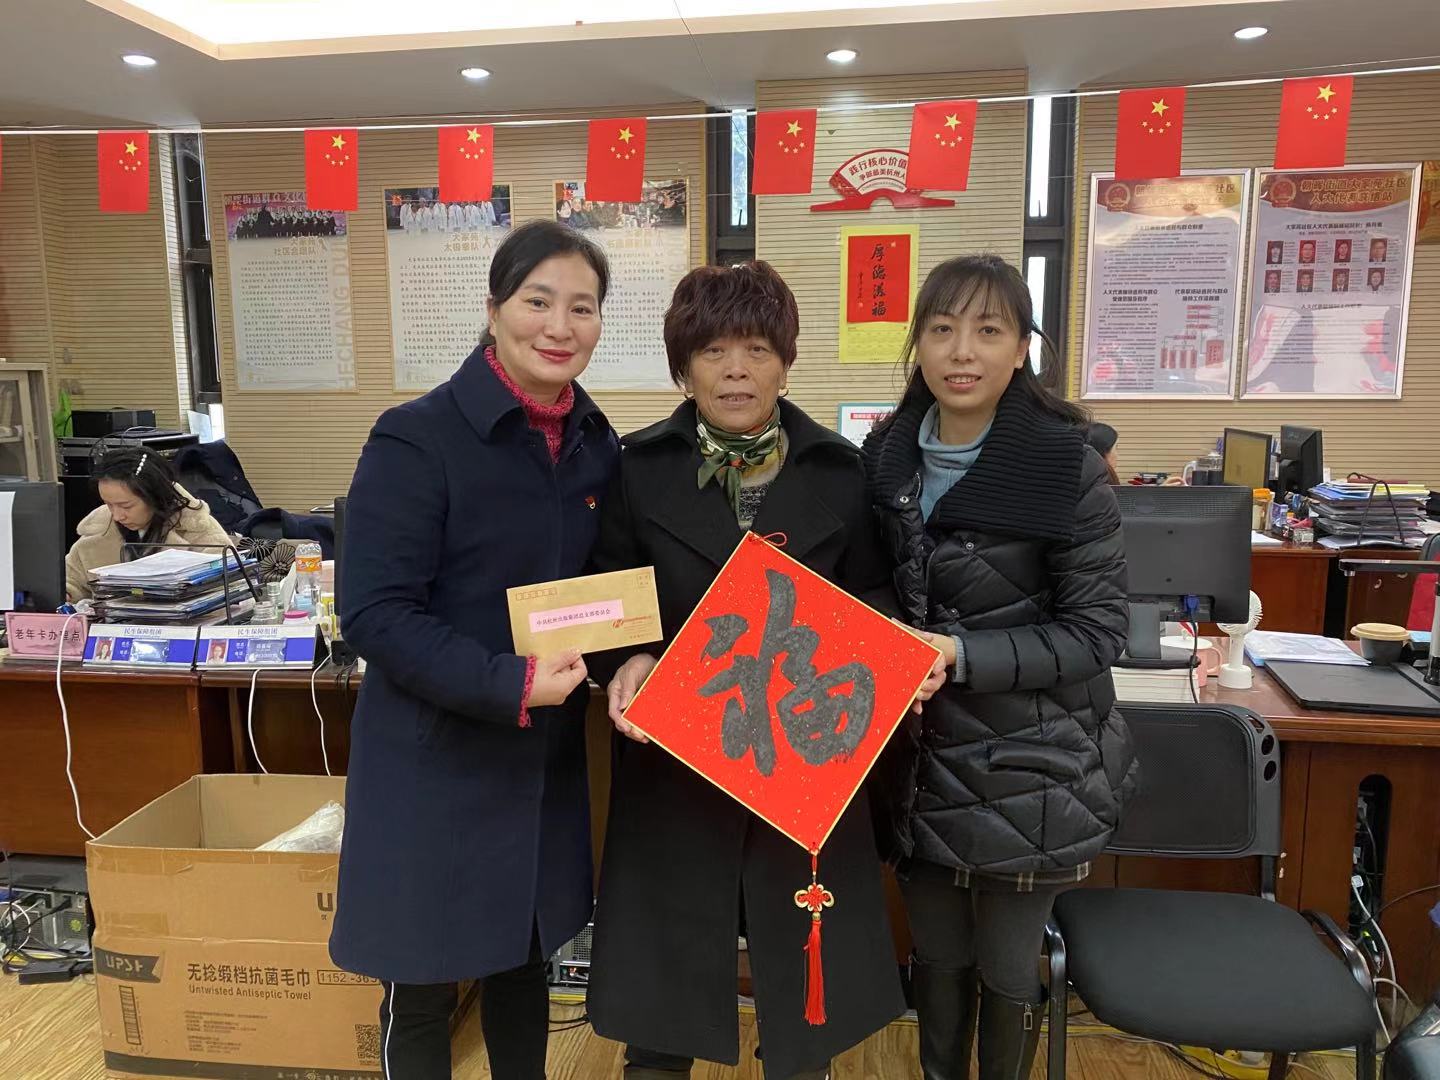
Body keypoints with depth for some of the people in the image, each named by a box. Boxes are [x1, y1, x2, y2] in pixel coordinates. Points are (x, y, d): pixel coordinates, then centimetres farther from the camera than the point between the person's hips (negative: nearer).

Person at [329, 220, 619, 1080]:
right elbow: (374, 613, -18)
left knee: (525, 963, 22)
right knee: (422, 987, 12)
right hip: (435, 761, -5)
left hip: (548, 757, 5)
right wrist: (509, 684, -27)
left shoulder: (598, 445, 2)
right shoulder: (418, 438, -15)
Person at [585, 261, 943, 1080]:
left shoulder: (839, 469, 0)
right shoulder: (638, 468, -3)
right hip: (676, 755, 0)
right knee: (667, 961, 13)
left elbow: (871, 597, 7)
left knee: (805, 977, 15)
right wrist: (626, 662, -19)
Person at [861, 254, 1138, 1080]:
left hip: (1028, 768, -4)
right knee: (937, 956, 19)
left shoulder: (1068, 466, -16)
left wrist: (961, 656, -24)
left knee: (1007, 967, 14)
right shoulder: (886, 456, -1)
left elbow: (1100, 631, -15)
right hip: (919, 761, 4)